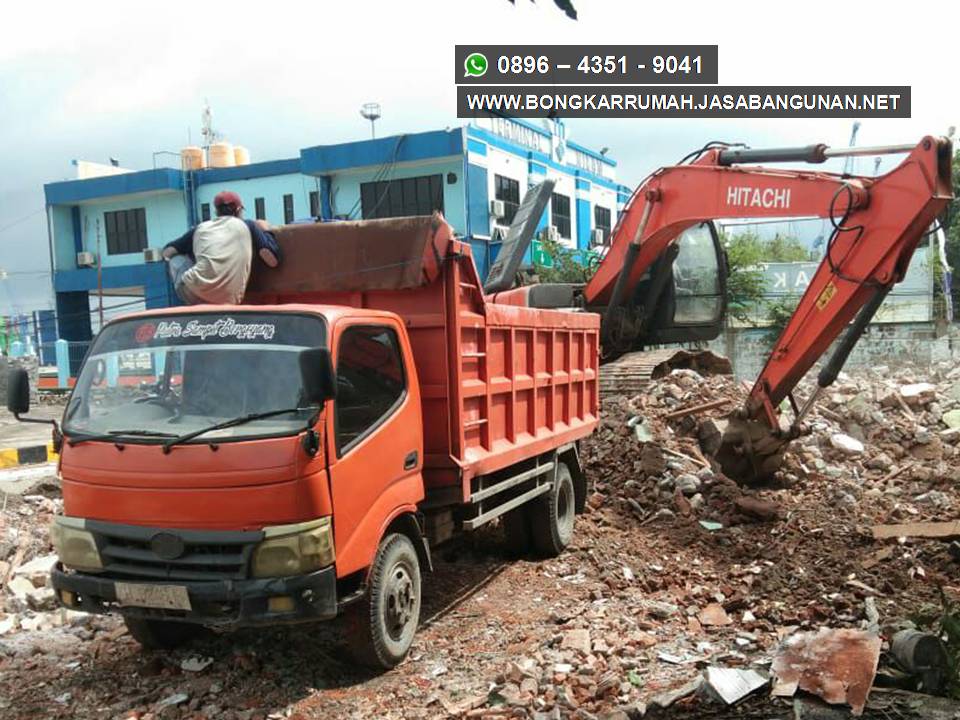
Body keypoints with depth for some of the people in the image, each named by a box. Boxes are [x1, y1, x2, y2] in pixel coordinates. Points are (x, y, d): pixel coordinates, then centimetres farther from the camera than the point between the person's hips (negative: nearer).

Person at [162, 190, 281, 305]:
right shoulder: (248, 225, 17)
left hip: (196, 293, 0)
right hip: (228, 300, 0)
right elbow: (272, 261, 11)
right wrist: (266, 231, 28)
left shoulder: (200, 228, 21)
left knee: (176, 257, 27)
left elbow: (167, 252, 28)